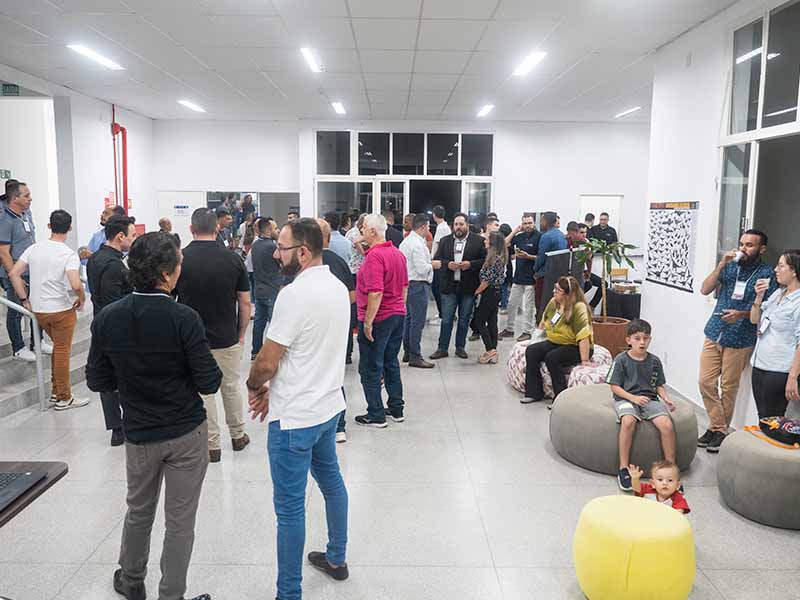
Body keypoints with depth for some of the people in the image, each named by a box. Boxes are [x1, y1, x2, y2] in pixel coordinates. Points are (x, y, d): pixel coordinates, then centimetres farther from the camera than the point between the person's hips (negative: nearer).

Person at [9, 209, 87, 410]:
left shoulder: (34, 248, 0)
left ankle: (56, 391, 28)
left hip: (38, 309, 5)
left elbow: (13, 274, -2)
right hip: (62, 310, -5)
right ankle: (64, 398, 15)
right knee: (62, 351, 6)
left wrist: (24, 299, 4)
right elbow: (76, 284, -28)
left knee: (58, 346, 23)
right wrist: (82, 299, -9)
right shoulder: (69, 254, -16)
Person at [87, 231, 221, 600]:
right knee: (180, 521, 11)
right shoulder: (183, 319, -21)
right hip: (187, 434, -4)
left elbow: (97, 382, -2)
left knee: (138, 510, 26)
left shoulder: (107, 318, -9)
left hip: (138, 434, 4)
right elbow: (210, 383, -18)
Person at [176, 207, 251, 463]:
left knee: (202, 392, 10)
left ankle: (212, 445, 18)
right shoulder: (233, 259, -7)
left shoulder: (179, 259, -10)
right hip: (227, 339, 1)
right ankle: (238, 436, 32)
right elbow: (245, 303, -3)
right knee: (231, 387, 18)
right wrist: (241, 334, 9)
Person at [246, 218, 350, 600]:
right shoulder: (337, 287, 3)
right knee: (330, 480, 24)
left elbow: (267, 363, -19)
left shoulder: (295, 295, -23)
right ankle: (336, 559, 42)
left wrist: (254, 385, 3)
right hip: (328, 405, 9)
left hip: (296, 418, -9)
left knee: (290, 507, 2)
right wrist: (274, 389, 8)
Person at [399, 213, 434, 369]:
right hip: (418, 285, -10)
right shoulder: (417, 244, -18)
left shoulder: (405, 242, 13)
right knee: (417, 321, -6)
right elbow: (422, 269, -21)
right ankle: (415, 356, -2)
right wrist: (433, 265, -3)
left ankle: (407, 352, 23)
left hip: (407, 284, 10)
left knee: (408, 319, 15)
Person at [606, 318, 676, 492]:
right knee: (628, 421, -36)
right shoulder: (621, 359, -3)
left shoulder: (654, 361, 8)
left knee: (667, 425, -24)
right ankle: (623, 469, -25)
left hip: (649, 399, 3)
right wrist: (633, 398, -16)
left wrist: (667, 399, -5)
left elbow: (659, 385, 14)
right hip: (625, 398, -3)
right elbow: (614, 386, -4)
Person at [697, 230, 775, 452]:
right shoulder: (731, 266, 5)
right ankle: (716, 426, 18)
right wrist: (721, 265, -10)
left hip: (740, 340, -4)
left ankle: (721, 430, 20)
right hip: (714, 333, 4)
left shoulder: (767, 274, -6)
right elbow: (705, 290, -1)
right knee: (705, 381, 4)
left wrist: (742, 314, -22)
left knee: (728, 387, 6)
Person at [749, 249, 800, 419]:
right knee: (762, 419, 16)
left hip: (779, 372, -7)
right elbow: (754, 320, 14)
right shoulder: (778, 293, 9)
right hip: (759, 366, 7)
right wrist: (759, 297, -2)